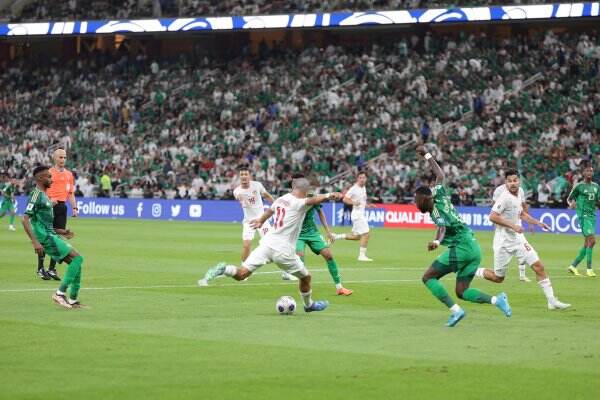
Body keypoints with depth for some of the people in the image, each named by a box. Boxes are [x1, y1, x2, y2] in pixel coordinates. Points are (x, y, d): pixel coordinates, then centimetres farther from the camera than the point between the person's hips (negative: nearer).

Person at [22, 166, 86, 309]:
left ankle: (73, 301, 8)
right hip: (46, 238, -10)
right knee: (77, 258, -15)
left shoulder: (43, 195, 18)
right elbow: (25, 220, -20)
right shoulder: (36, 195, -12)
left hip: (51, 236, 10)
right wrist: (35, 242, -26)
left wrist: (60, 232, 19)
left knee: (76, 262, 7)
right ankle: (60, 293, -12)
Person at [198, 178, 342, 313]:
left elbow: (269, 211, 34)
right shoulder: (298, 203, -11)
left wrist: (261, 220, 53)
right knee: (305, 277, 19)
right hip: (283, 250, -6)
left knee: (241, 274, 0)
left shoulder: (281, 199, 13)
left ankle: (222, 269, -26)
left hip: (267, 243, 6)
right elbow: (313, 200, -32)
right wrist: (328, 196, -48)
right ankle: (309, 305, 37)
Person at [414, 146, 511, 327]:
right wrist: (426, 154, 34)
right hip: (474, 248, 9)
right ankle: (496, 300, -10)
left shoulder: (436, 211, -10)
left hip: (461, 248, -9)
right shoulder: (439, 195, 12)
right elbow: (440, 175, 26)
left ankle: (455, 310, -15)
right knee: (461, 291, 9)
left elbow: (443, 227, -30)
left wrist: (436, 242, -50)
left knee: (428, 278, -3)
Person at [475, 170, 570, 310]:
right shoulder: (505, 197, -19)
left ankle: (552, 301, -1)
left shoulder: (519, 196, 6)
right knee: (498, 278, 3)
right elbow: (492, 217, -24)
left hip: (517, 239, 7)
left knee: (539, 267, -4)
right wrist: (513, 226, -26)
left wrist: (538, 223, 16)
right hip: (503, 242, -7)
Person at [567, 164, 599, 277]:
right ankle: (589, 269, -13)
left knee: (587, 244, 7)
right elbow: (569, 199, 5)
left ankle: (573, 266, 18)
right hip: (583, 215, -7)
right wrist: (571, 204, -16)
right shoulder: (579, 186, -2)